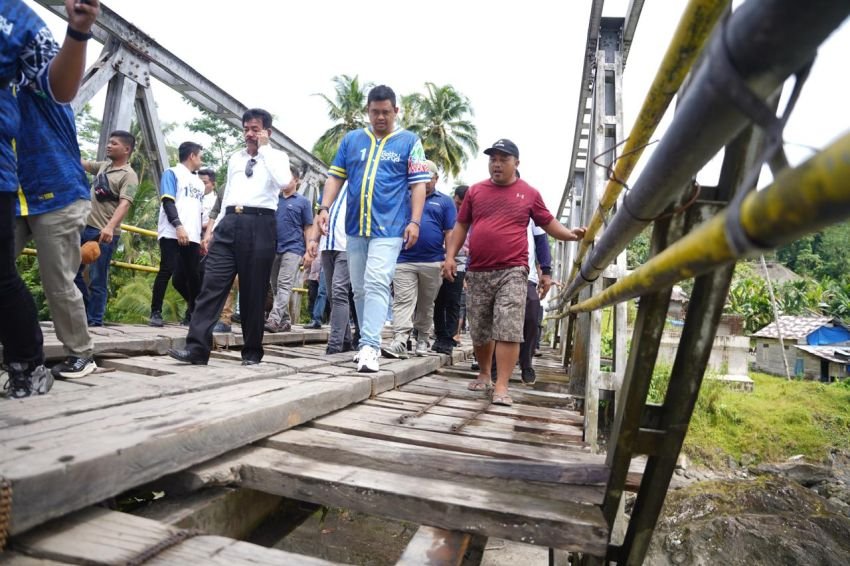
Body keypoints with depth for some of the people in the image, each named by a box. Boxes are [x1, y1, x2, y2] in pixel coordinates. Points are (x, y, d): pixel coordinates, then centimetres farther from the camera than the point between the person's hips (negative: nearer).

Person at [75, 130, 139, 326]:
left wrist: (110, 227, -36)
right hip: (85, 227, 8)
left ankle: (95, 321, 8)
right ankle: (85, 312, 25)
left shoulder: (129, 176, -10)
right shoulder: (103, 166, 15)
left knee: (97, 280, -2)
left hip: (104, 233, -8)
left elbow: (124, 204, -22)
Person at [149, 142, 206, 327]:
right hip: (172, 233, -6)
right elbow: (168, 202, -6)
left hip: (193, 236, 6)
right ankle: (156, 312, -3)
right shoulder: (172, 173, 6)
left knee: (194, 275, 2)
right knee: (167, 270, -10)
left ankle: (194, 311, 10)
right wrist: (179, 226, -19)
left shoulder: (199, 183, 25)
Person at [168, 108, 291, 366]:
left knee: (253, 293, 0)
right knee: (212, 285, -5)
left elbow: (283, 181, -16)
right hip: (229, 223, 5)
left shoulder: (277, 156, 7)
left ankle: (252, 352, 11)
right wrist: (214, 228, 18)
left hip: (259, 225, -5)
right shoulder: (235, 158, 23)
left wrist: (264, 148, -6)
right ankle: (197, 347, -5)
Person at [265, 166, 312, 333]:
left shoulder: (303, 202, 5)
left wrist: (308, 251, -6)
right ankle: (285, 321, 16)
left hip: (293, 248, -5)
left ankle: (274, 320, -21)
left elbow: (308, 228, 3)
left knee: (284, 285, -14)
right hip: (273, 248, 5)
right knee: (276, 286, 7)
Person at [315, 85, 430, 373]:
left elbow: (418, 184, 0)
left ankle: (369, 347, -16)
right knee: (359, 289, 8)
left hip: (389, 227, -4)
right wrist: (325, 208, 0)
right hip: (356, 227, 5)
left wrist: (414, 221, -10)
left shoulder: (409, 141, 5)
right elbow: (335, 177, 13)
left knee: (376, 284, -16)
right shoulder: (351, 139, 14)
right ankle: (367, 341, 20)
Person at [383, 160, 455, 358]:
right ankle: (399, 342, -15)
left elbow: (450, 233, 5)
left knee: (426, 304, 9)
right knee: (402, 301, -9)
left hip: (433, 262, 0)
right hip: (403, 261, 1)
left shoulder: (445, 201, 10)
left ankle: (422, 339, 22)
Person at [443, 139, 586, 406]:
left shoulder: (529, 193, 6)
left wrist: (571, 234, -7)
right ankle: (484, 374, 32)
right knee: (479, 331, 12)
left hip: (512, 272, -3)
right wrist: (450, 256, 3)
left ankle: (501, 386, -5)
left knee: (509, 331, -11)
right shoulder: (475, 191, 10)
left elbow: (549, 223, 11)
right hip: (478, 273, 3)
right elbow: (461, 225, 13)